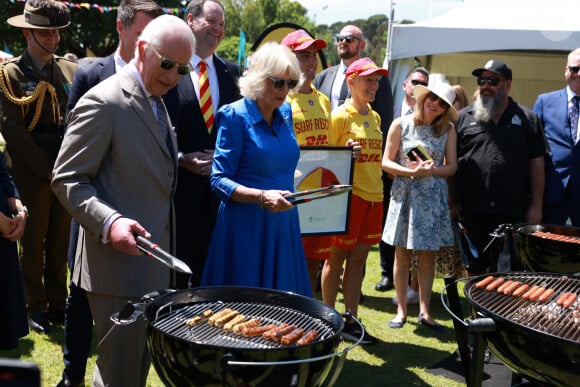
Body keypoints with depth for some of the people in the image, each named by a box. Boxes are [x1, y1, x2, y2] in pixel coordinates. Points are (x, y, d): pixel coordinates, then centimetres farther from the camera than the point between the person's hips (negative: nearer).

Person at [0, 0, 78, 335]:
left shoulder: (70, 69, 10)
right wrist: (46, 169, -13)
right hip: (31, 175, -4)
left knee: (60, 242, 11)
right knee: (33, 243, 6)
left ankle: (57, 303, 22)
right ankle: (36, 307, 18)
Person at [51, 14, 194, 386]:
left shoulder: (156, 102, 14)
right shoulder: (103, 103, -16)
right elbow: (67, 179, -17)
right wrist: (109, 222, -30)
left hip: (153, 264, 9)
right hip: (120, 262, -9)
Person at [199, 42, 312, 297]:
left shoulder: (286, 113, 10)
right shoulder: (236, 116, -9)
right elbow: (219, 180, -12)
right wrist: (261, 197, -25)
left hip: (284, 225, 6)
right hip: (247, 227, -6)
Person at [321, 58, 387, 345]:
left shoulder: (374, 117, 14)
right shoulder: (340, 116, -8)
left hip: (373, 194, 7)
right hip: (349, 194, -7)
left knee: (358, 258, 9)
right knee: (337, 257, 3)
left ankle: (351, 320, 16)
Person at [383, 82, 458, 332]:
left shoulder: (447, 130, 4)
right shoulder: (401, 125, -1)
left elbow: (452, 167, 2)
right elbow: (386, 162, -3)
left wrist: (430, 170, -17)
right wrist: (412, 171, -16)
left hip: (434, 199, 2)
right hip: (405, 195, -1)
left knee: (428, 256, 6)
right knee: (402, 255, 4)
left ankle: (424, 311, 16)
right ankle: (401, 310, 15)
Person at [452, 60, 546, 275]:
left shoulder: (526, 118, 7)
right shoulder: (464, 117, 8)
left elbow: (536, 163, 5)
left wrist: (536, 205, 0)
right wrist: (452, 201, 2)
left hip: (513, 211, 0)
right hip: (473, 210, 1)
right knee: (475, 267, 11)